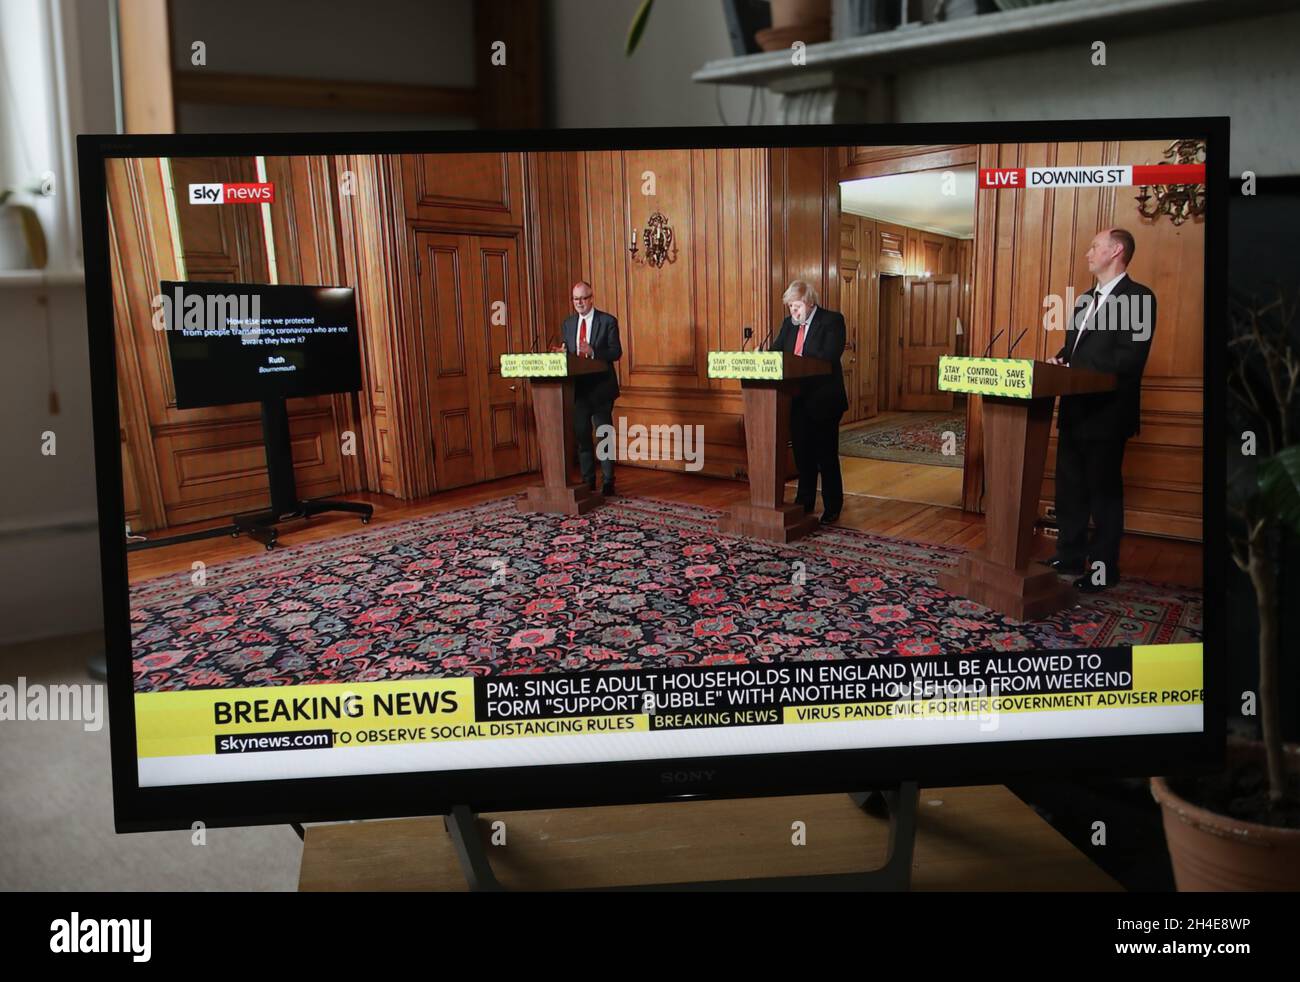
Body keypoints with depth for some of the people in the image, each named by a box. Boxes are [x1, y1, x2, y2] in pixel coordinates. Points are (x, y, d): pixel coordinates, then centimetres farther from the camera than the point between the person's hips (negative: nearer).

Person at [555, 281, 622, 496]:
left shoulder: (608, 321, -4)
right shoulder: (568, 323, 11)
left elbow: (616, 352, -10)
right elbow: (567, 351, 16)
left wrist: (592, 351, -24)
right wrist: (563, 353, -8)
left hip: (600, 388, -5)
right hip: (577, 388, 5)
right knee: (581, 436, 9)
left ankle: (608, 482, 9)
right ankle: (588, 481, 17)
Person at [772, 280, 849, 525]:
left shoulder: (832, 320, -9)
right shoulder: (789, 323, 11)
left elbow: (830, 356, -21)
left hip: (823, 400, -6)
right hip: (798, 400, 6)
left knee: (826, 456, 2)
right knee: (803, 454, 13)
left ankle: (832, 509, 12)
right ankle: (804, 503, 25)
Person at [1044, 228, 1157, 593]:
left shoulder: (1137, 297, -11)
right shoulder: (1085, 300, 18)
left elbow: (1130, 357, -20)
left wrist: (1076, 371, -22)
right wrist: (1060, 362, -1)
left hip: (1106, 412, -8)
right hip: (1075, 410, 9)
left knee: (1104, 490, 0)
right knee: (1069, 487, 14)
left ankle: (1104, 567, 10)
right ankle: (1070, 555, 24)